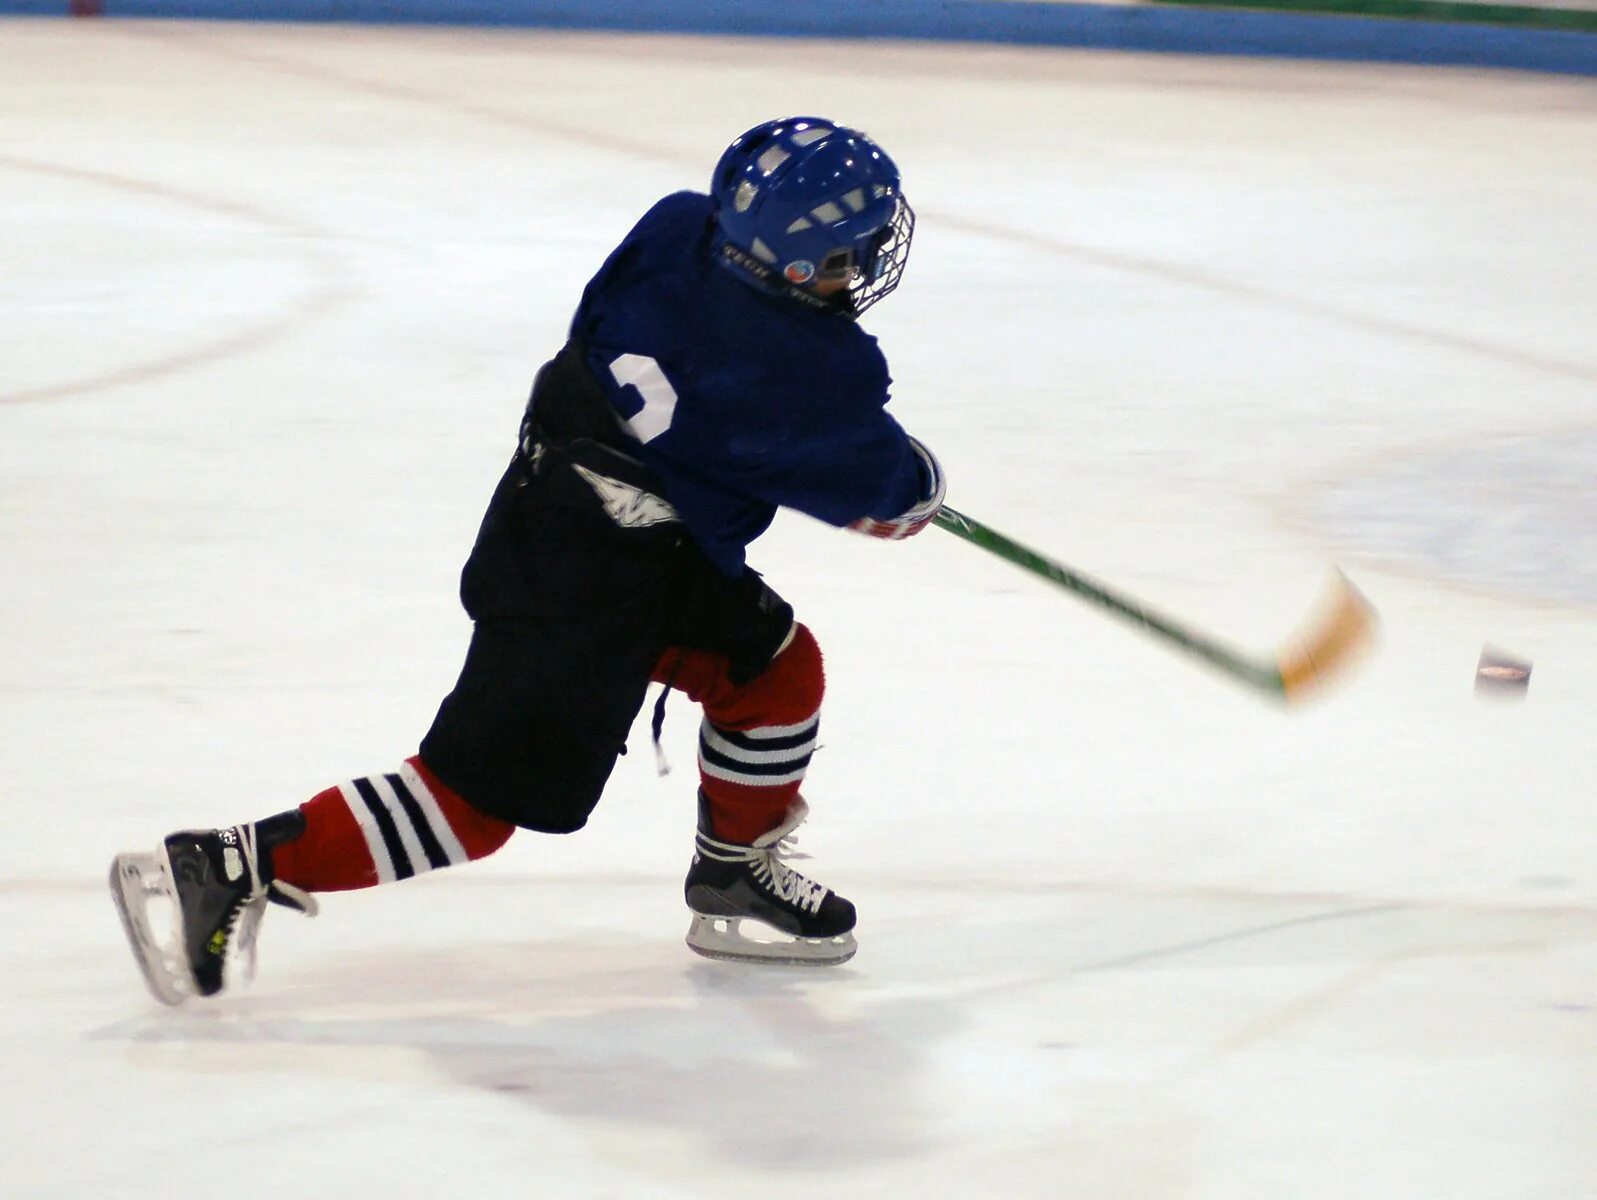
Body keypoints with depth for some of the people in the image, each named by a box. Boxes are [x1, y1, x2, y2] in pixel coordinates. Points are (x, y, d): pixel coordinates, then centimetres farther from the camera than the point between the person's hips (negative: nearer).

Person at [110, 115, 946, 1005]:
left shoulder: (680, 228, -3)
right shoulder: (809, 369, -22)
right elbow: (882, 483, -6)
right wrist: (918, 490, 19)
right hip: (584, 595, -9)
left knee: (780, 668, 19)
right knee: (480, 797, -3)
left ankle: (738, 872, 36)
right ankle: (228, 869, -4)